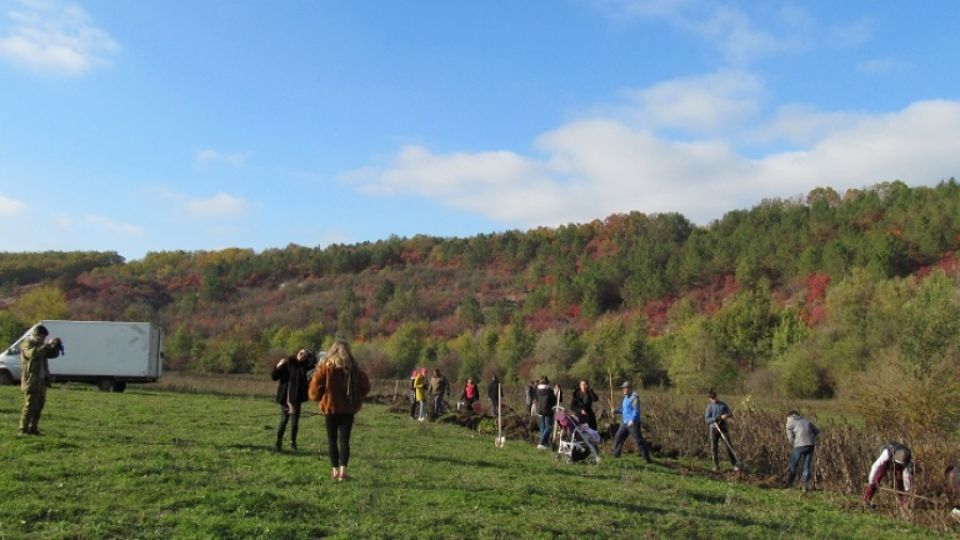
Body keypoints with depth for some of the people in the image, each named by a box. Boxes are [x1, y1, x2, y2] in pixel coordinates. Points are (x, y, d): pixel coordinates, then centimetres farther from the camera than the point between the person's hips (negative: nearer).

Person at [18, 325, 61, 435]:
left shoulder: (41, 345, 17)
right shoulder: (27, 344, -8)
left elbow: (52, 354, 17)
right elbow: (32, 353, -28)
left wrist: (56, 346, -2)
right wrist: (47, 345, -30)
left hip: (42, 381, 8)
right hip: (31, 381, -8)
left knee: (39, 406, 10)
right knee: (30, 405, -9)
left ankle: (33, 428, 17)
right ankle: (23, 430, -5)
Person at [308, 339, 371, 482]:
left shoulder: (325, 368, -6)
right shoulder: (354, 369, 1)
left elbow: (315, 389, -7)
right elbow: (365, 387, 5)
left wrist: (319, 398, 12)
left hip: (331, 408, -1)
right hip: (348, 409, 1)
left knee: (332, 439, 11)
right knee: (344, 439, 2)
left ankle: (335, 470, 12)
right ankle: (342, 470, -9)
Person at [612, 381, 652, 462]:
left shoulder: (634, 397, -12)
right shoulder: (626, 397, 15)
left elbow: (636, 410, -20)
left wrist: (632, 420, -29)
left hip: (633, 423, -9)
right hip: (625, 423, 9)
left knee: (638, 440, -9)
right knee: (618, 438, 13)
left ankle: (647, 458, -4)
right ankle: (615, 455, 24)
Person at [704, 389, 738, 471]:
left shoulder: (723, 405, 6)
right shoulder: (709, 407, 0)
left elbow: (731, 414, 8)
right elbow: (707, 419, -9)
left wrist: (727, 416, -17)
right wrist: (719, 417, -21)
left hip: (723, 428, 1)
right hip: (714, 429, -1)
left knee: (729, 446, -3)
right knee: (714, 448, 1)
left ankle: (734, 464, 4)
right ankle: (716, 465, 11)